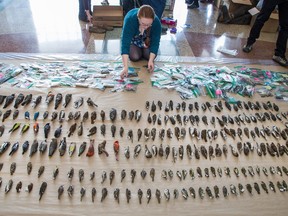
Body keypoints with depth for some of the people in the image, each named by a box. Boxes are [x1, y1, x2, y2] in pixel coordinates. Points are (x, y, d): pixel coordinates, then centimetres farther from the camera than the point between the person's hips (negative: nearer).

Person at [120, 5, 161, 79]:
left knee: (149, 56, -19)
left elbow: (155, 42, -24)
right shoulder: (130, 19, -39)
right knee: (135, 57, -21)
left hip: (147, 40, 1)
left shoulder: (156, 22, -33)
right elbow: (125, 43, -42)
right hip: (133, 39, -1)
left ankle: (143, 50, 15)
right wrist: (125, 67, -50)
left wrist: (151, 61, -35)